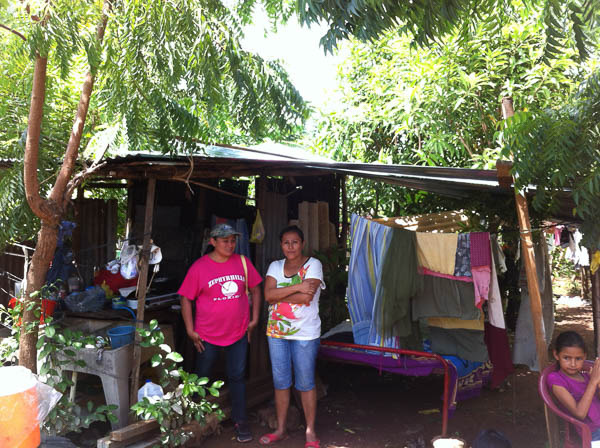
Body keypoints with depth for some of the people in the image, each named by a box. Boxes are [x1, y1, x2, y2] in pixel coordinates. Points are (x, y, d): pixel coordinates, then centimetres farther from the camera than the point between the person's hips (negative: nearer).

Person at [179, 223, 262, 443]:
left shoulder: (242, 262, -2)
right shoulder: (199, 267, -10)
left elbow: (255, 289, 8)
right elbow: (186, 299, -6)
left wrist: (254, 319, 4)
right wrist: (190, 330, -9)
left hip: (238, 332, 2)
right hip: (207, 334, -2)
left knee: (237, 376, 9)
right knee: (201, 377, 14)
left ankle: (240, 421, 21)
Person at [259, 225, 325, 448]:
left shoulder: (313, 265, -7)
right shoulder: (275, 266, 6)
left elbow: (306, 297, -20)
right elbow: (268, 294, -10)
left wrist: (278, 296, -13)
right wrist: (297, 287, -20)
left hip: (305, 333, -4)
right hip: (276, 331, 4)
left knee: (305, 383, 4)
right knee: (280, 382, 12)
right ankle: (280, 429, 26)